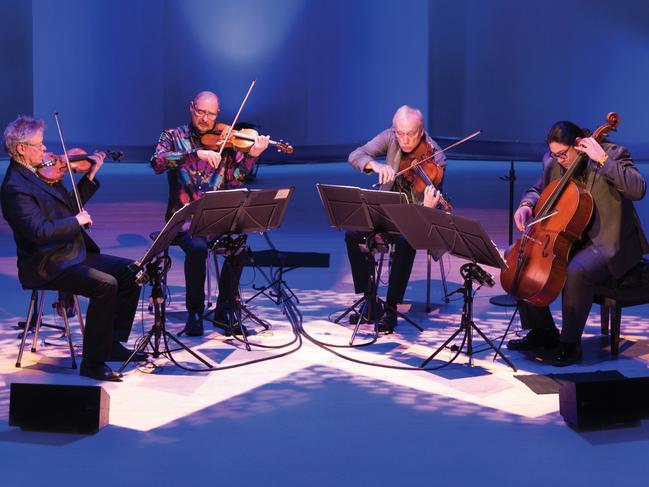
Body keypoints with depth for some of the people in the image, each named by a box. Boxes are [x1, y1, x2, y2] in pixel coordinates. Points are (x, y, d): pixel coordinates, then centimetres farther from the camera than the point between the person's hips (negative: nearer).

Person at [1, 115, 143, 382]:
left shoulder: (42, 173, 10)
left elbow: (71, 206, 19)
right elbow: (39, 232, -28)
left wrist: (91, 175, 11)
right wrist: (77, 221, -18)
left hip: (74, 254, 10)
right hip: (48, 267, -10)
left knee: (130, 272, 6)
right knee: (106, 285, -27)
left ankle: (113, 343, 13)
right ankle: (93, 362, -18)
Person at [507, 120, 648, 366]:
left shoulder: (613, 154, -14)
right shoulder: (553, 163, 3)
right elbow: (537, 190, 20)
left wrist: (602, 159, -31)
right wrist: (526, 205, -3)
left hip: (607, 242, -7)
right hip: (567, 237, 7)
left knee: (577, 271, -36)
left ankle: (570, 344, -17)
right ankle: (543, 331, 10)